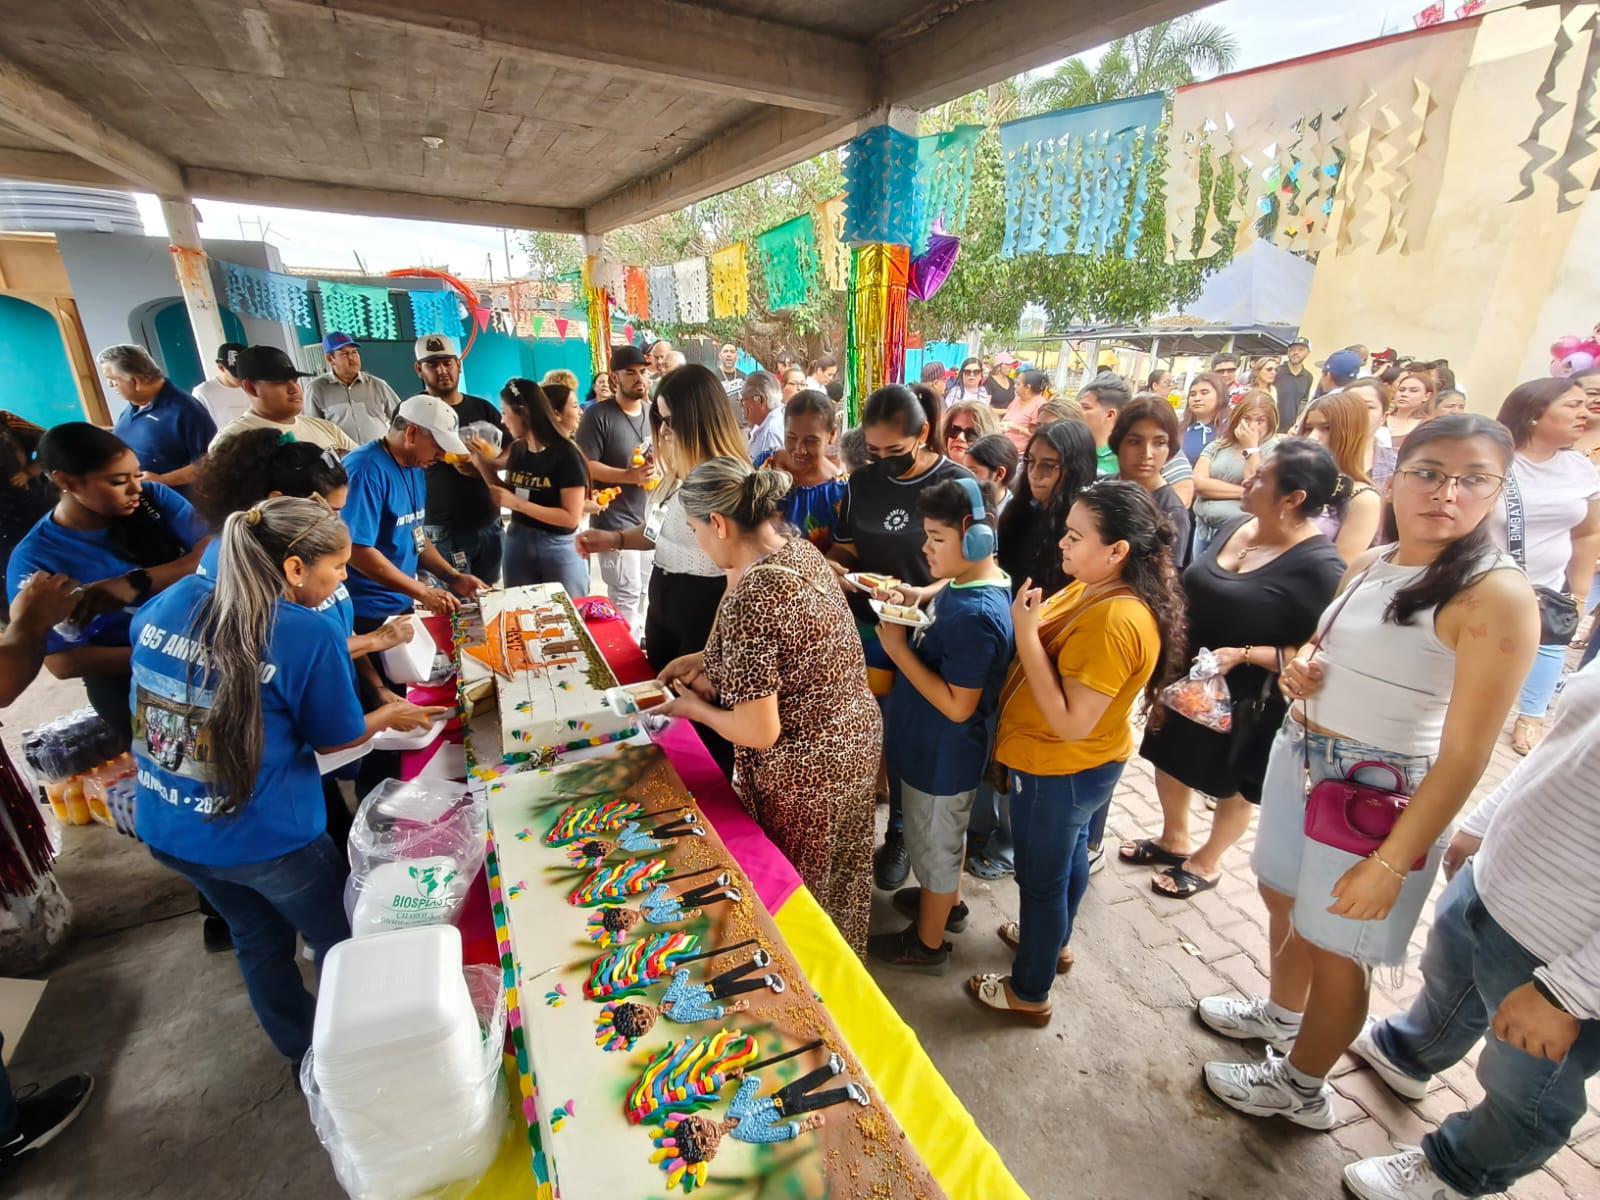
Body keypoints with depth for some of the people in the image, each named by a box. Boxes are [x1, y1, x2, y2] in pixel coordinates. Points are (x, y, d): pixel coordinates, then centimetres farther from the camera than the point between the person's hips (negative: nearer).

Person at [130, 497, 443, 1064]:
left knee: (259, 940, 28)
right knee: (342, 944, 19)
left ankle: (302, 1054, 48)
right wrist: (390, 716, 8)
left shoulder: (173, 599, -5)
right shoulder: (309, 633, -24)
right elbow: (336, 738, -11)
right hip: (263, 836, -7)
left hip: (165, 827, 7)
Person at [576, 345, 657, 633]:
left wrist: (658, 465, -6)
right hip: (615, 522, -7)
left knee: (642, 591, 18)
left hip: (649, 518, 7)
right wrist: (629, 476, -23)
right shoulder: (598, 414, -11)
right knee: (626, 593, -4)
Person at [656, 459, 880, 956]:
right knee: (838, 880, 30)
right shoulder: (803, 550, -3)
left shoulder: (749, 602, -30)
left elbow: (759, 733, -26)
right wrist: (708, 662, 8)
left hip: (804, 774, -8)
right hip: (858, 738, 9)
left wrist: (695, 707, -7)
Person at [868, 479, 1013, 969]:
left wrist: (899, 649, -29)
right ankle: (947, 902, 55)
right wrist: (918, 596, -4)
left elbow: (958, 706, -31)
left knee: (933, 842, 14)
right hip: (936, 747, 9)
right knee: (944, 833, 29)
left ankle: (927, 942, 39)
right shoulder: (970, 581, -5)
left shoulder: (976, 618, -34)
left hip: (942, 756, -9)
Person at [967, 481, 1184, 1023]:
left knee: (1041, 878, 12)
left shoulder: (1117, 622, -32)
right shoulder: (1093, 589, -3)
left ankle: (1029, 993, 35)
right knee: (1068, 855, 29)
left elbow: (1071, 722, -31)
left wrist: (1026, 633, -31)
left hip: (1062, 771, -9)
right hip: (1077, 766, 9)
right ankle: (1053, 940, 55)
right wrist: (1030, 618, -12)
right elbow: (1054, 647, 6)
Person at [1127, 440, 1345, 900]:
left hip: (1244, 703, -7)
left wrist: (1243, 655, -29)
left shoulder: (1319, 566, -23)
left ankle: (1206, 863, 42)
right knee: (1169, 761, 22)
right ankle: (1173, 841, 47)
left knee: (1232, 789, 17)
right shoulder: (1235, 527, -1)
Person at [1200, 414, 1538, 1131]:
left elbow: (1465, 754, -20)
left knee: (1333, 950, 12)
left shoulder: (1495, 595, -19)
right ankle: (1280, 1013, 54)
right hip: (1299, 758, 7)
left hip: (1380, 796, -7)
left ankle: (1299, 1088, 38)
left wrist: (1392, 862, -20)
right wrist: (1298, 668, -5)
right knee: (1283, 901, 25)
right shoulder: (1369, 564, 2)